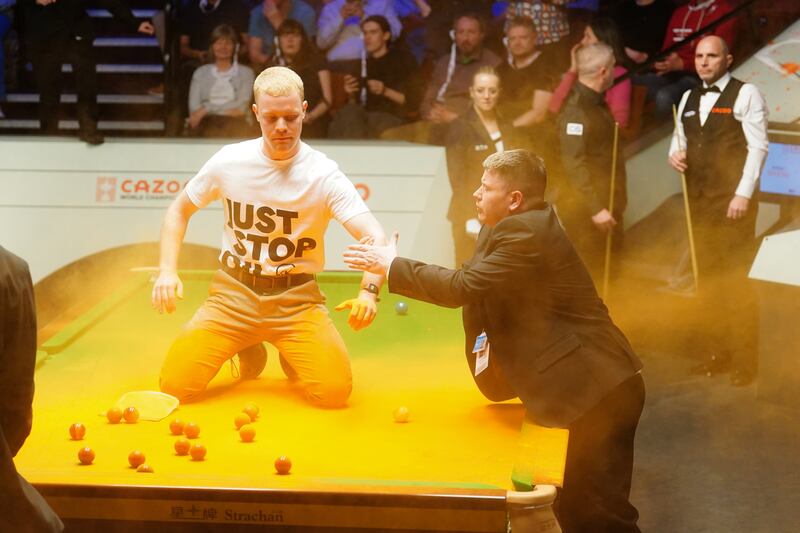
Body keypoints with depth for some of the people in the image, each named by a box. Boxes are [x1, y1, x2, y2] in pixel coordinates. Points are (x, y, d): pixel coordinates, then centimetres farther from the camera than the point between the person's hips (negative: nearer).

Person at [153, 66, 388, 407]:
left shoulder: (323, 174, -13)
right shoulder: (228, 161, -6)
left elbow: (375, 237, -22)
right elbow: (180, 210, 10)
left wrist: (369, 291, -42)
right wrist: (168, 270, -6)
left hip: (297, 299, -1)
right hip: (233, 293, 1)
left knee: (334, 391, -20)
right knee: (176, 385, -14)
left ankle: (292, 356, 17)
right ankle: (249, 353, 19)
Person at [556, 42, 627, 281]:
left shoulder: (597, 103, 13)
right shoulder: (576, 110, -18)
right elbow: (574, 165, -24)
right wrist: (595, 208, -26)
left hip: (605, 205, 9)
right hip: (584, 210, -9)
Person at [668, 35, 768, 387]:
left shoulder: (745, 95, -6)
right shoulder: (688, 99, 14)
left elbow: (758, 146, -11)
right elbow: (679, 140, 24)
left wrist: (743, 194, -18)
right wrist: (675, 155, 0)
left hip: (733, 200, -7)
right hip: (699, 199, 7)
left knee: (736, 279, -6)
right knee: (707, 279, 11)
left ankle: (745, 360, 2)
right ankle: (717, 353, 21)